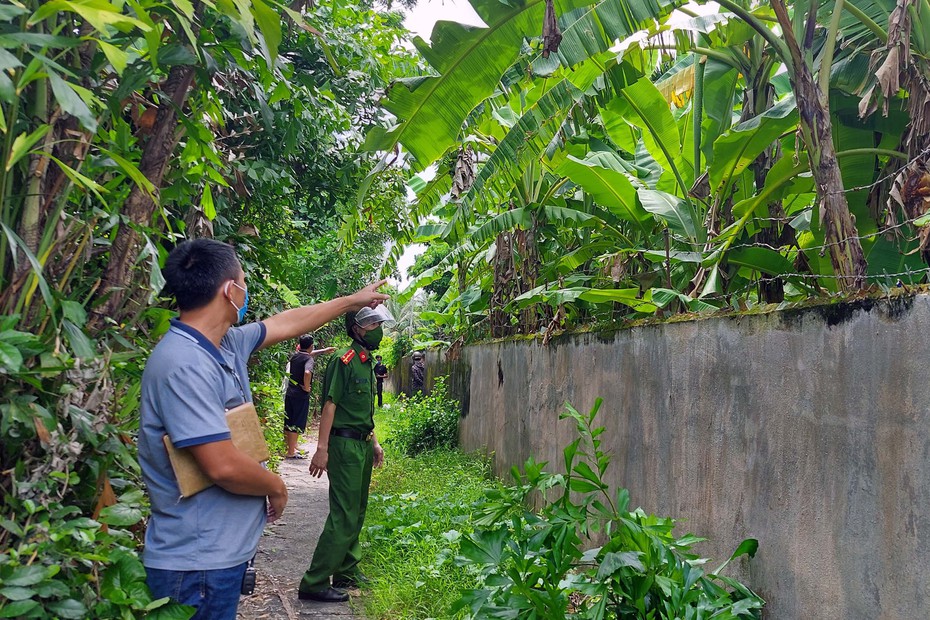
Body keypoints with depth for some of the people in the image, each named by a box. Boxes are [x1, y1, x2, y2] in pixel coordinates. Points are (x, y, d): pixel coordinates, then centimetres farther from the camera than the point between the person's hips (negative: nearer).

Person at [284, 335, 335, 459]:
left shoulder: (295, 356, 9)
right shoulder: (309, 359, -14)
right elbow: (307, 373, -34)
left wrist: (324, 351, 39)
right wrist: (306, 387, -19)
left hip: (289, 393, 7)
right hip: (301, 395, -7)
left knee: (288, 423, 14)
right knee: (297, 425, -1)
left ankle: (287, 447, 25)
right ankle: (291, 452, 1)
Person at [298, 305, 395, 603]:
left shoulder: (367, 363, 15)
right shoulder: (344, 360, -13)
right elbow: (329, 405, -18)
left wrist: (374, 443, 22)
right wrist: (322, 448, -22)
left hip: (362, 446, 9)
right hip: (345, 445, -9)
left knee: (357, 512, 15)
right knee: (343, 516, -10)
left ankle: (346, 573, 27)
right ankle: (314, 583, -3)